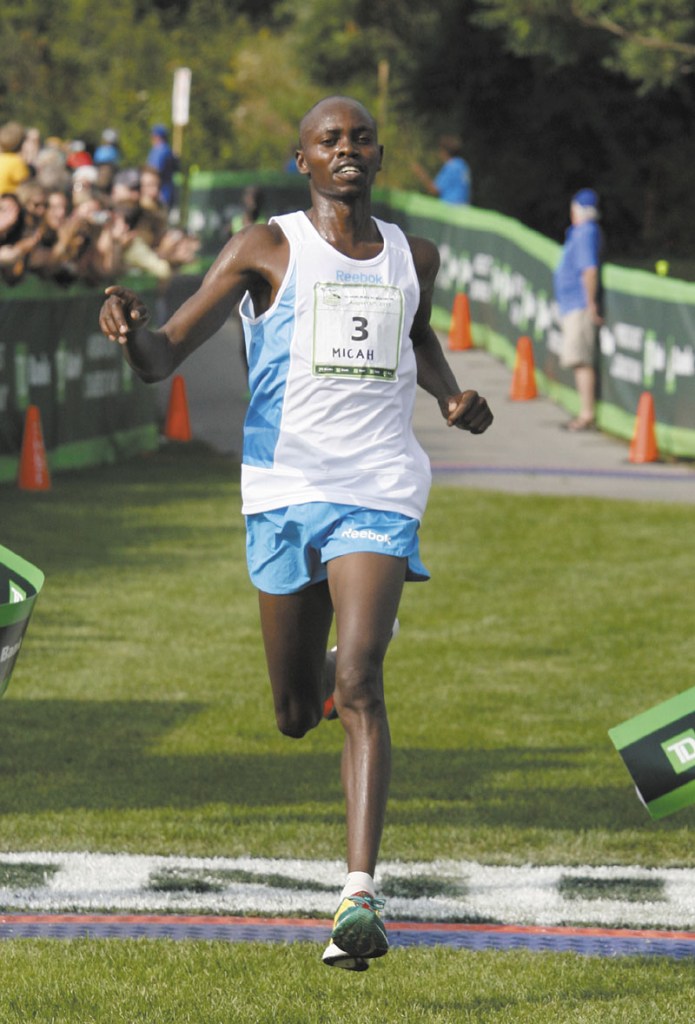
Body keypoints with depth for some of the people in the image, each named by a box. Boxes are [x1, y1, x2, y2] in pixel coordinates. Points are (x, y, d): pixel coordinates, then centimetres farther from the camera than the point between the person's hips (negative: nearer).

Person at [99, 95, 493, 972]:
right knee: (296, 714, 9)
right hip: (285, 492, 0)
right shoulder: (267, 251, 1)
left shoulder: (412, 258, 13)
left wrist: (450, 394, 15)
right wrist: (131, 328, -28)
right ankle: (327, 676, 49)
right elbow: (161, 359, -4)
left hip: (379, 492, 0)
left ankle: (360, 898, -25)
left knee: (357, 685, -18)